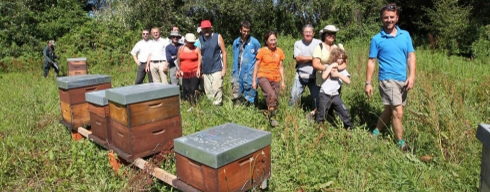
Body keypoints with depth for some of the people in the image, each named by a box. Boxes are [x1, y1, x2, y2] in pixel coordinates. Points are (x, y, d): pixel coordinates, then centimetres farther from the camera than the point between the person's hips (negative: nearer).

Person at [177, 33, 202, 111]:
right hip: (184, 73, 4)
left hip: (194, 72, -4)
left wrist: (198, 69, -14)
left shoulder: (197, 49, 0)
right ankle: (190, 104, 15)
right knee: (186, 90, 4)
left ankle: (194, 105, -2)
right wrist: (179, 70, 14)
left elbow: (200, 60, -4)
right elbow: (178, 60, 14)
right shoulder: (180, 48, 8)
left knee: (193, 90, -9)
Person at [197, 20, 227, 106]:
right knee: (208, 91, 9)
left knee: (216, 89, -10)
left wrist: (224, 68, -7)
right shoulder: (200, 39, 7)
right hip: (205, 70, 4)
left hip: (216, 69, -4)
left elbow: (224, 52, -2)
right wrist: (200, 70, 8)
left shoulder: (218, 37, -3)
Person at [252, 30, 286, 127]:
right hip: (263, 77, -4)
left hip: (275, 79, 4)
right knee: (272, 95, -26)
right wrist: (254, 80, -2)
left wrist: (283, 81, 12)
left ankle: (271, 115, 28)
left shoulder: (279, 51, 8)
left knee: (274, 100, 5)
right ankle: (272, 117, -14)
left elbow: (281, 67, 13)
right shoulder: (262, 51, -3)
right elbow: (256, 66, 1)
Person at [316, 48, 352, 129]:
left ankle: (349, 128, 16)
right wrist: (331, 66, -14)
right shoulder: (327, 66, 0)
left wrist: (338, 74, -11)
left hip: (335, 95, 3)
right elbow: (324, 76, -20)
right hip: (324, 94, -3)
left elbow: (348, 81, -4)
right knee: (321, 114, 5)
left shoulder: (342, 69, 8)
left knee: (344, 112, 0)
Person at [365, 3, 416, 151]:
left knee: (390, 110, 14)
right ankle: (401, 143, 5)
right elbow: (371, 62, -2)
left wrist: (412, 76, -7)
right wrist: (368, 83, -6)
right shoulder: (377, 39, -3)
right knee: (398, 112, -10)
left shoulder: (405, 35, 9)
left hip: (403, 80, 5)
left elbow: (411, 56, 6)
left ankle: (376, 132, 32)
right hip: (388, 80, -5)